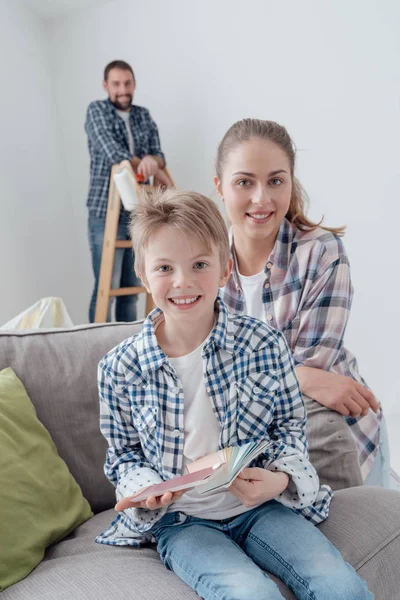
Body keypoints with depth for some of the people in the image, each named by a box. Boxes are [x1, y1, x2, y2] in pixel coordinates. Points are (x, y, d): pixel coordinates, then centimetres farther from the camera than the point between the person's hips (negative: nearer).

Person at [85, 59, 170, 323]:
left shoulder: (144, 115, 15)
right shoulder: (97, 110, 0)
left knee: (133, 285, 8)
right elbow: (113, 153, -13)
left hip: (139, 213, 5)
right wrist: (157, 173, -8)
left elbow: (160, 157, 4)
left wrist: (151, 160, -21)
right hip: (106, 213, -5)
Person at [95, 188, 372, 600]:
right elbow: (123, 453, 4)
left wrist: (280, 477, -16)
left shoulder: (264, 344, -8)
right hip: (181, 521, -1)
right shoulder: (120, 369, -9)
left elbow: (290, 426, 4)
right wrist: (144, 489, -17)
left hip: (261, 504, 2)